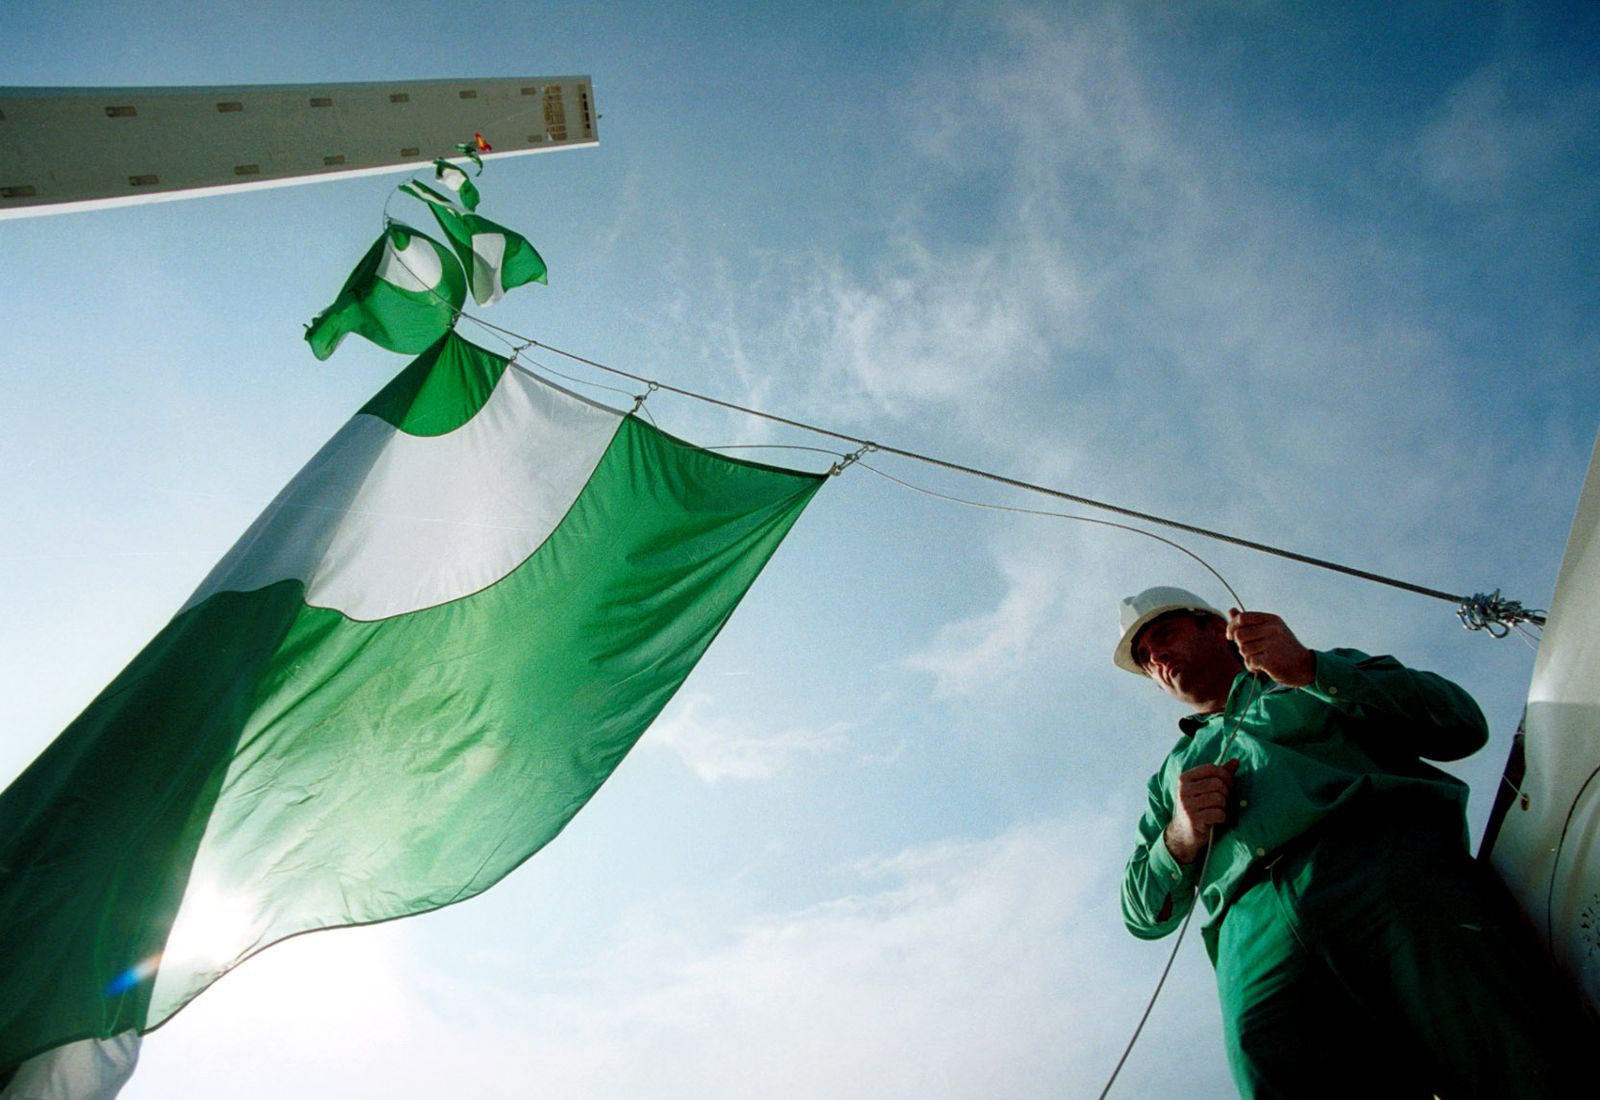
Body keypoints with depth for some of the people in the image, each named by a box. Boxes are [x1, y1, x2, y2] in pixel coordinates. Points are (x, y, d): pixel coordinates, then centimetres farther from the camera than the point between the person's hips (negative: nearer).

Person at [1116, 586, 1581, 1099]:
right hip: (1256, 923, 2)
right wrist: (1180, 841, 6)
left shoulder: (1328, 672, 30)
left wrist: (1310, 670, 2)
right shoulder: (1171, 772, 36)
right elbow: (1144, 915, 28)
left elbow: (1463, 723, 12)